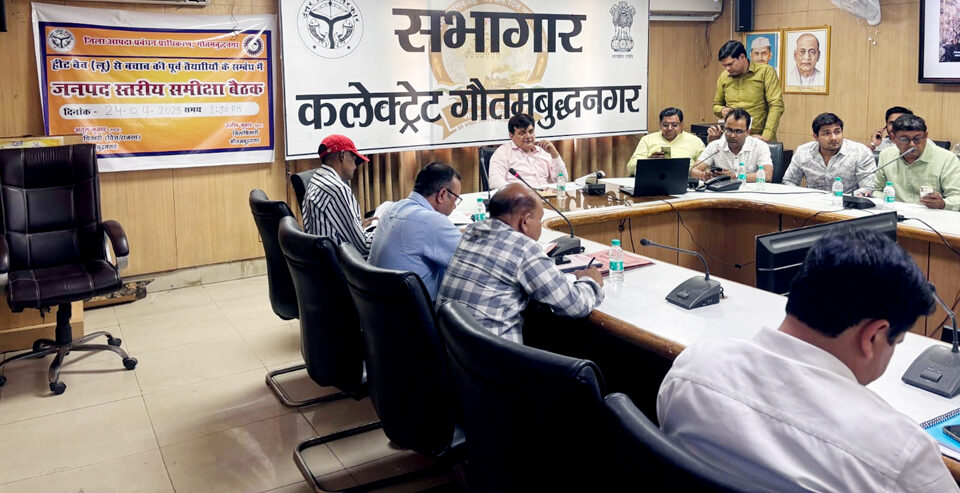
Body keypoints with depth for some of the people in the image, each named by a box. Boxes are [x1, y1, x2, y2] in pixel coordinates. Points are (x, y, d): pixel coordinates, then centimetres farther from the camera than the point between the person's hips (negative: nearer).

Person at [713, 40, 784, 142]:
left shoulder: (766, 71, -2)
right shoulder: (723, 77, 10)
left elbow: (776, 105, -9)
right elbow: (716, 105, 22)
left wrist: (766, 136, -16)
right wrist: (722, 110, -1)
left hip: (759, 138, -3)